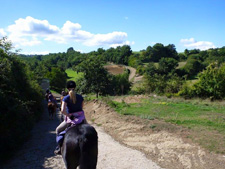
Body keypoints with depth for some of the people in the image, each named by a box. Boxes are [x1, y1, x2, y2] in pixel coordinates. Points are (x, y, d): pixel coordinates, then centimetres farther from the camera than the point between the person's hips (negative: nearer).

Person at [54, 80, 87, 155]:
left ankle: (59, 148, 18)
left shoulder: (66, 98, -13)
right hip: (81, 118, 3)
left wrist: (69, 115, -10)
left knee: (58, 130, 22)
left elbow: (62, 111, -24)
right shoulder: (80, 97, -2)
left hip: (70, 118, -3)